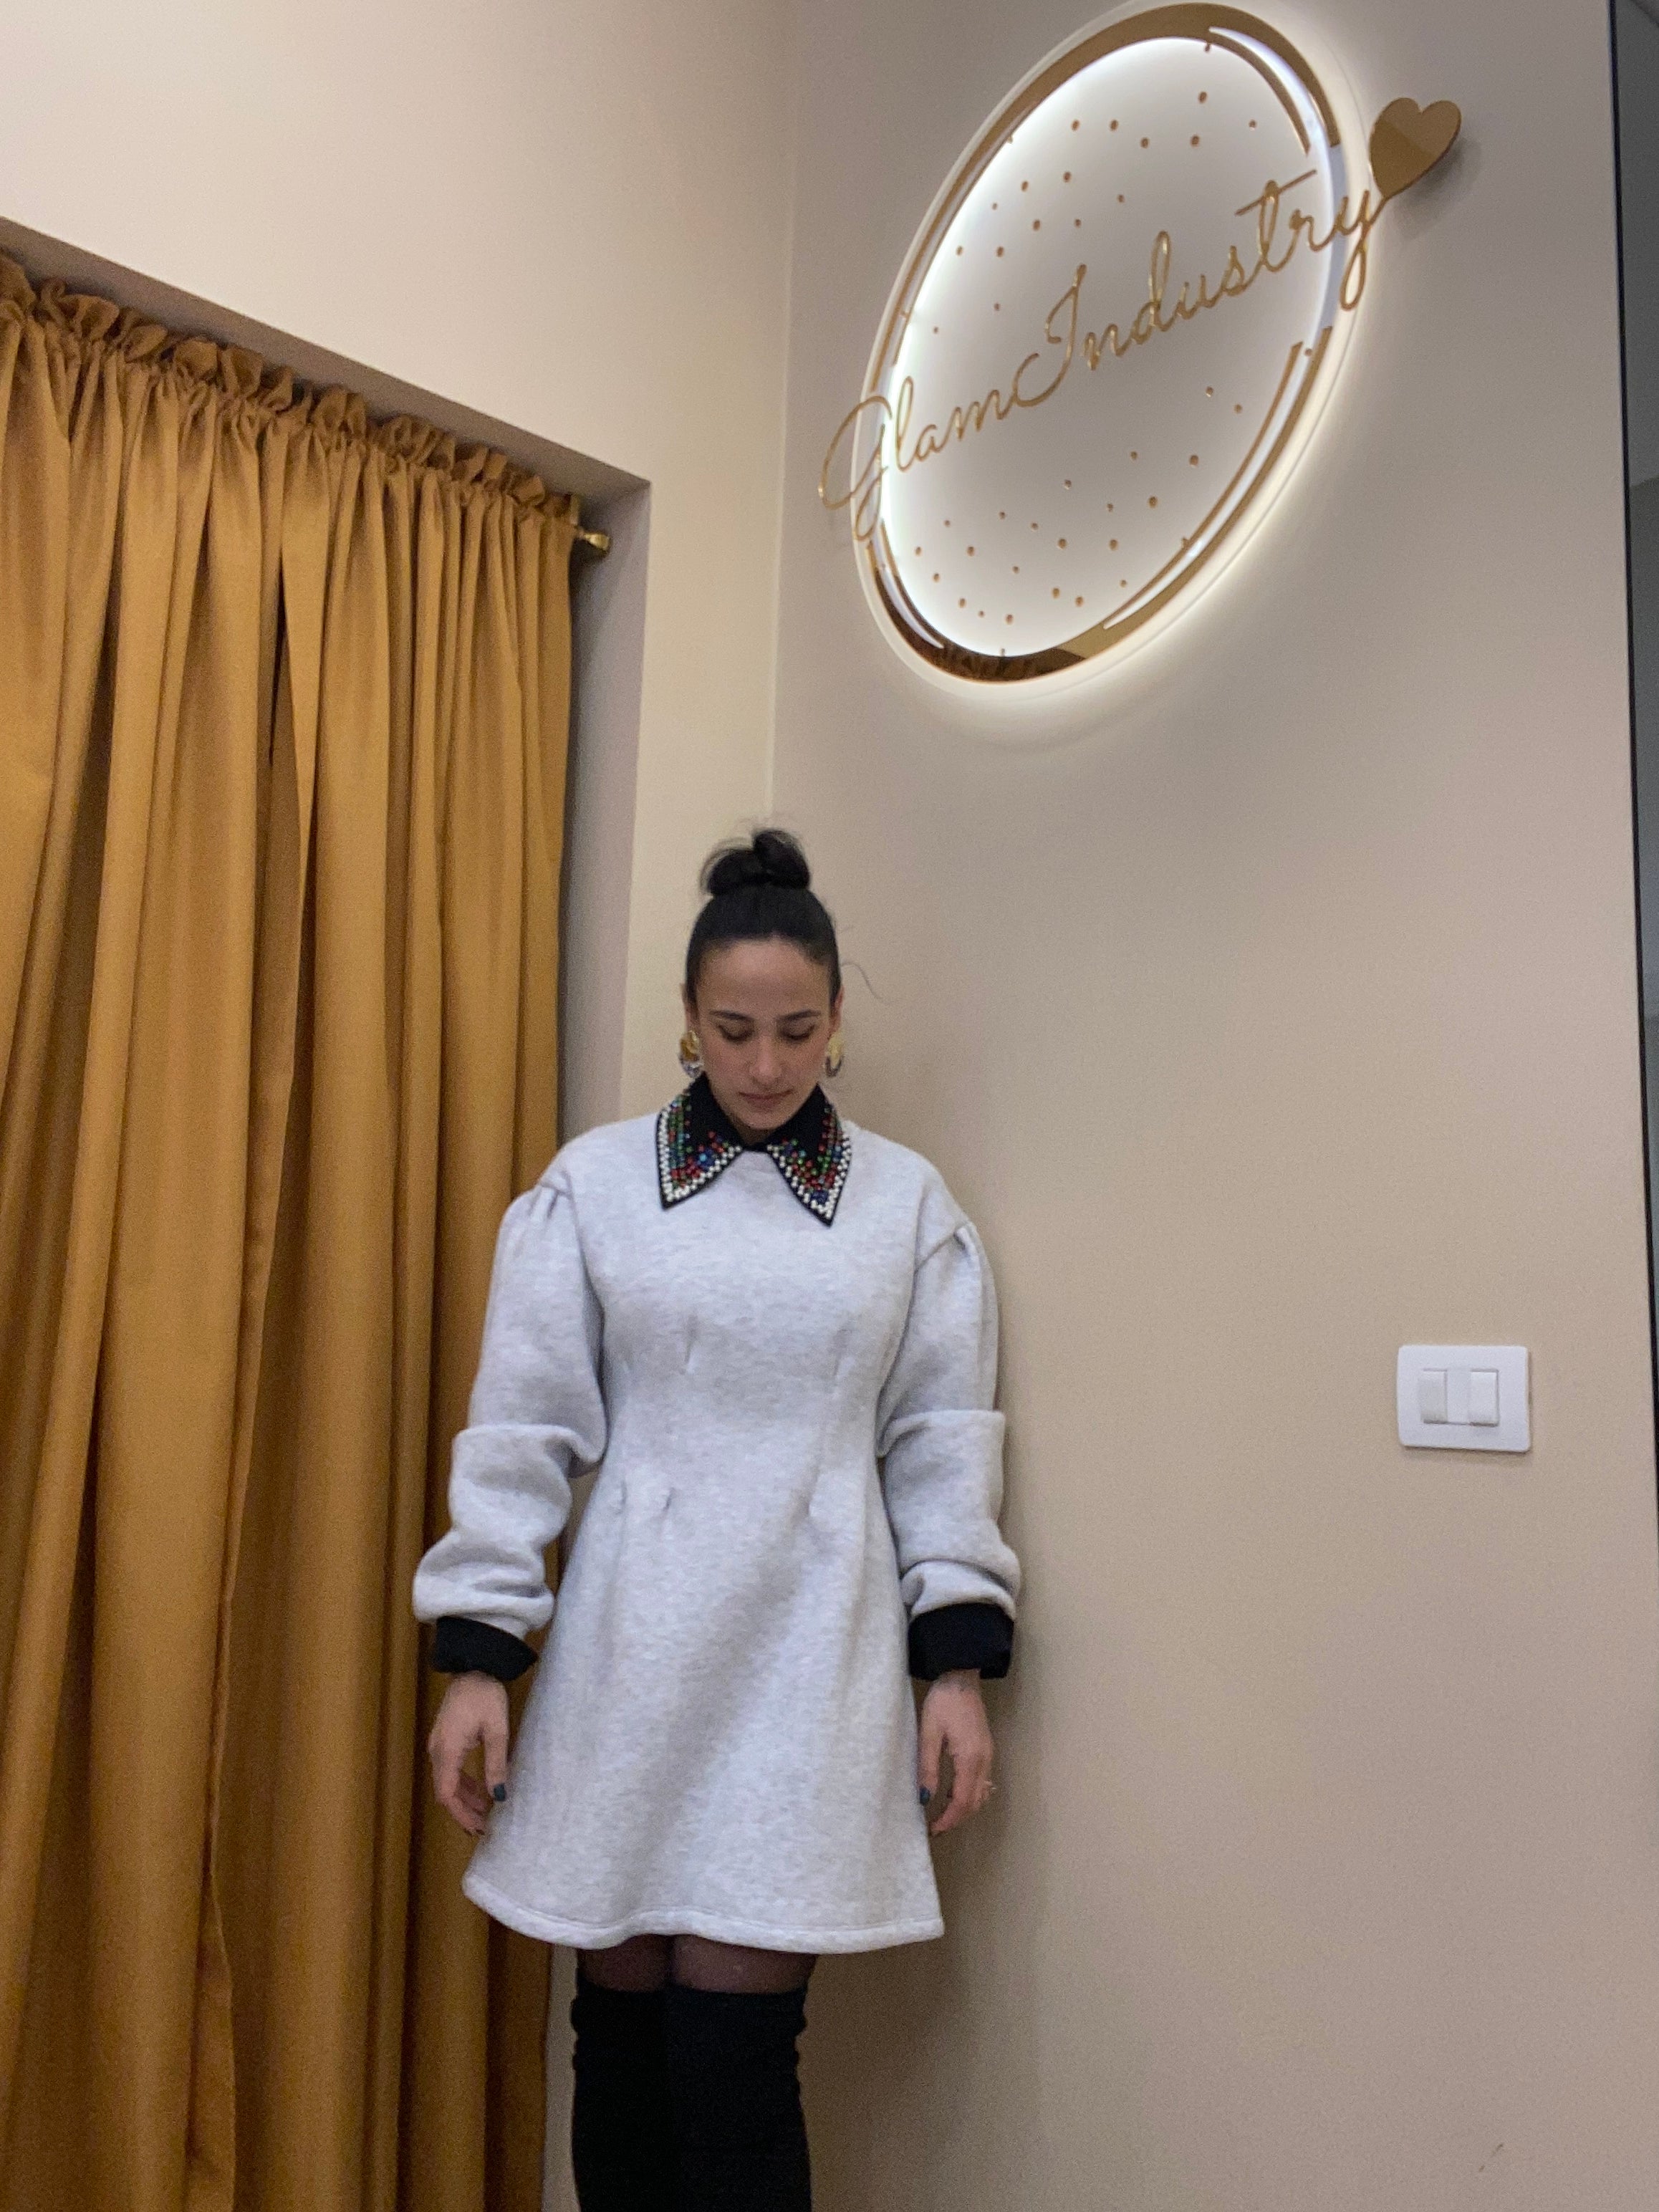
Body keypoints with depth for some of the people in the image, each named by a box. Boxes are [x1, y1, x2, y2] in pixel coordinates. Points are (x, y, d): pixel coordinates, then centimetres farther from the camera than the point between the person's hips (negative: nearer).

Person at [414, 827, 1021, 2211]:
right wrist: (477, 1653, 0)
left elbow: (942, 1439, 6)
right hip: (630, 1653, 1)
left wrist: (957, 1658, 1)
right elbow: (522, 1428, 2)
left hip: (813, 1657, 0)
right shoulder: (593, 1185, 1)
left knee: (736, 2054, -1)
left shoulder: (908, 1202, 3)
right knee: (622, 2024, 10)